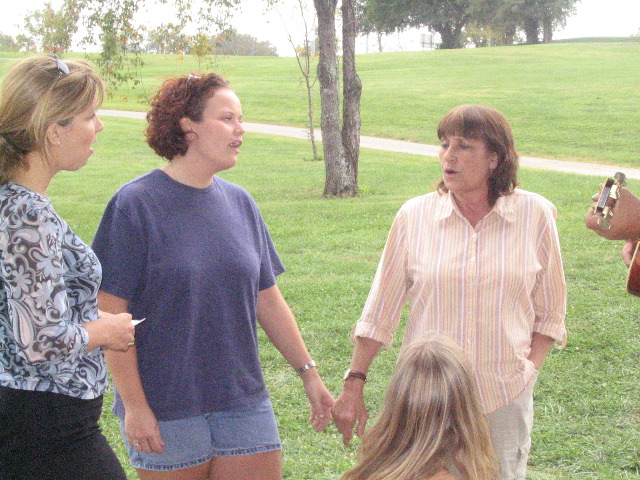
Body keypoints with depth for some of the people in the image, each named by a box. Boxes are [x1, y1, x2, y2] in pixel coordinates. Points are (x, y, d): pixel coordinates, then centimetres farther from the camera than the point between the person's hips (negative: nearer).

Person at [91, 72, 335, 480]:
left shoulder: (239, 203, 7)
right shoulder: (136, 204, -10)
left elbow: (267, 298, 14)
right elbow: (111, 312, -11)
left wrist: (309, 373, 13)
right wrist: (134, 405, -13)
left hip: (244, 401, 5)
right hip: (166, 411, -5)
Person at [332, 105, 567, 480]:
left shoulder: (535, 214, -2)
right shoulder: (415, 216, -2)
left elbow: (550, 314, 8)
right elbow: (380, 313, 4)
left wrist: (529, 370, -4)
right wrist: (354, 385, 2)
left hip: (505, 398, 0)